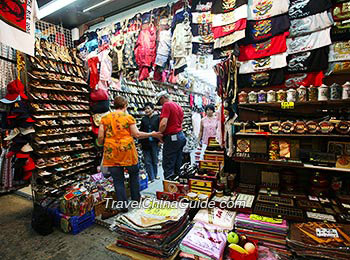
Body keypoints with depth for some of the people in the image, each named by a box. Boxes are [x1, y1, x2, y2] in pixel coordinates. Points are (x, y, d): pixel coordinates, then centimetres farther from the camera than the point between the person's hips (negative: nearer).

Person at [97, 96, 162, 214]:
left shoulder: (105, 118, 5)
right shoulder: (129, 117, -2)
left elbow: (100, 137, 0)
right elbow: (136, 134, -7)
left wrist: (101, 144, 22)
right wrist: (152, 134, 4)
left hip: (111, 153, 2)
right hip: (127, 151, -1)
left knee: (118, 180, 10)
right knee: (134, 174, 21)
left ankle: (122, 206, 19)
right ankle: (136, 199, 32)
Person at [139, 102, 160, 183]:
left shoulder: (157, 118, -4)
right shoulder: (143, 119, 8)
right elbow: (141, 131, 11)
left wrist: (159, 140, -11)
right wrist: (140, 142, 7)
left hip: (154, 143, -3)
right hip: (145, 143, 3)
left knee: (155, 160, 10)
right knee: (147, 161, 4)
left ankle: (155, 175, 29)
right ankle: (151, 177, 13)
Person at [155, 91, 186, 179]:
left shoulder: (167, 105, -10)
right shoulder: (178, 106, 17)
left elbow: (163, 123, -22)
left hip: (172, 138, -9)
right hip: (181, 135, 9)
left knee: (168, 166, -2)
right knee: (178, 165, 14)